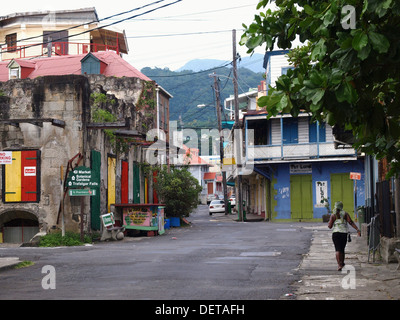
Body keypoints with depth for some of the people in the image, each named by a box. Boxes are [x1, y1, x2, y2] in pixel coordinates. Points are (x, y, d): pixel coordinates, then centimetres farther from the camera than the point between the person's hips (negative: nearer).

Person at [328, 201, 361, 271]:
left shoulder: (333, 215, 0)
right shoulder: (345, 214, 4)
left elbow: (330, 226, -1)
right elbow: (351, 222, -9)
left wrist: (329, 222, 20)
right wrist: (357, 229, -14)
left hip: (336, 233, -2)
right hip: (344, 233, 2)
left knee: (338, 250, -6)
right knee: (342, 249, 17)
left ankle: (339, 264, -22)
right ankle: (342, 263, 29)